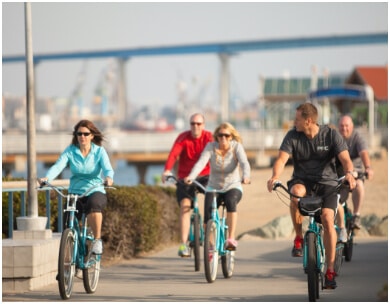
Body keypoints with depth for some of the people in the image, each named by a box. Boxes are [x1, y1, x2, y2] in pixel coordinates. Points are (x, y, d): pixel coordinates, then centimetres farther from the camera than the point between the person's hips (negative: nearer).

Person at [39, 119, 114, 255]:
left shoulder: (99, 151, -1)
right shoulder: (70, 151, 0)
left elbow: (107, 168, -16)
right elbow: (58, 166, -14)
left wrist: (109, 177, -41)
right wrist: (47, 178, -34)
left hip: (95, 191, -2)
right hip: (75, 192, 2)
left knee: (94, 204, -38)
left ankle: (97, 239, -22)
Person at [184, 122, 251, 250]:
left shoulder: (237, 146, -7)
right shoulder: (211, 147, -6)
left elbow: (244, 163, -22)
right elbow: (201, 162, -20)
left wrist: (246, 176, -44)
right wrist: (191, 177, -38)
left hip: (232, 187, -1)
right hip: (214, 187, 1)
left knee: (230, 201, -36)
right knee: (208, 216, -21)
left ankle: (231, 239, -32)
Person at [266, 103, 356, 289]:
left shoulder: (331, 135, -7)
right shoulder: (293, 136, -4)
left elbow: (345, 158, -17)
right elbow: (282, 158, -16)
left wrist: (349, 173, -40)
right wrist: (275, 177, -37)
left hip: (326, 182, -1)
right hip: (302, 180, 1)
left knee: (327, 218, -22)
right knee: (296, 192, -36)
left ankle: (330, 270, -13)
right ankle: (298, 238, -15)